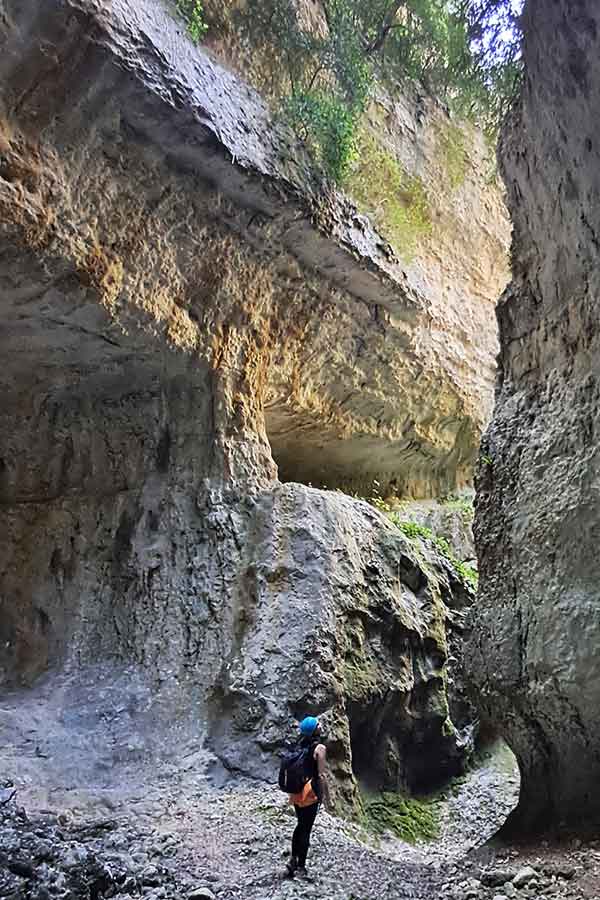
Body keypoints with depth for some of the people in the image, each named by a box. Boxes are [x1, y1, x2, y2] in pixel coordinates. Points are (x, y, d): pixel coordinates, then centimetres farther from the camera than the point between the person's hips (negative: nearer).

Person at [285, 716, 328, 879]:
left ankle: (293, 859, 21)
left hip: (297, 791, 6)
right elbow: (321, 775, -15)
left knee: (300, 825, 22)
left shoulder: (300, 746, 5)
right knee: (306, 829, 6)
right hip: (311, 792, -6)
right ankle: (301, 866, 14)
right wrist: (326, 794, -5)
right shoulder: (319, 747, -14)